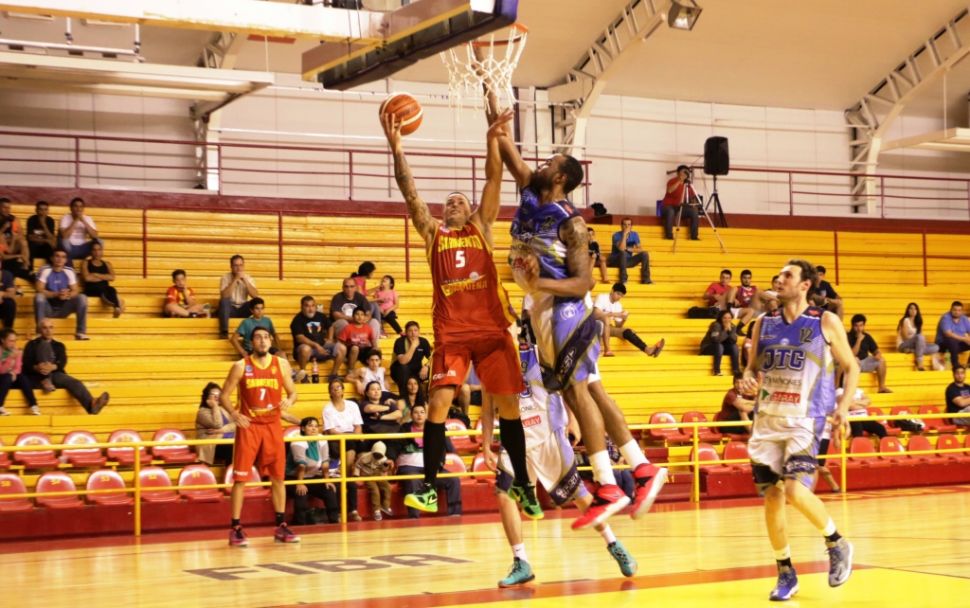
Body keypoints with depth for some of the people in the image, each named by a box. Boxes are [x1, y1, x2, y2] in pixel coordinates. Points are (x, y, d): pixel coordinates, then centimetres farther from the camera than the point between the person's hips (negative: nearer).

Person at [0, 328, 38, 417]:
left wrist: (13, 372, -22)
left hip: (12, 378, 4)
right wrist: (11, 358, -30)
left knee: (23, 377, -25)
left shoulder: (16, 351, 2)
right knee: (7, 377, -34)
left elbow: (18, 368, 0)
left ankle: (33, 406, -29)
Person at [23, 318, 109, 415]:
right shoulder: (32, 345, 14)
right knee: (45, 345, -19)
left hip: (54, 375, 2)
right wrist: (36, 367, -26)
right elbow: (26, 364, -1)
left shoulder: (59, 346, 21)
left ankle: (91, 405, -59)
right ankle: (46, 382, -37)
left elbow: (62, 363, 2)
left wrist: (53, 367, -24)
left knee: (74, 382, -30)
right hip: (36, 377, -2)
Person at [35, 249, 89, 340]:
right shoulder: (45, 271, -8)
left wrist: (67, 295, -28)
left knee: (82, 297, -20)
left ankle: (80, 332, -18)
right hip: (48, 309, -2)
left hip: (64, 308, 2)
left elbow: (75, 291, -4)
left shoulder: (69, 271, 0)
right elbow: (40, 290, -16)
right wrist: (56, 294, -30)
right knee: (39, 297, -32)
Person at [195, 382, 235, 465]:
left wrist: (221, 430, -13)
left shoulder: (225, 409, 22)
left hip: (229, 442, 6)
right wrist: (215, 407, -6)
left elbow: (235, 425, 5)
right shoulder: (203, 412, 2)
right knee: (233, 449, -34)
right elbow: (217, 425, -14)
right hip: (213, 446, -6)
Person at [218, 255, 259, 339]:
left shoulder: (248, 278, 2)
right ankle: (224, 332, -34)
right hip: (230, 309, -2)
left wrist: (245, 280, -18)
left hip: (243, 310, 2)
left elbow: (256, 296, -13)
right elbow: (224, 296, -23)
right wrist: (235, 280, -23)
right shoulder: (226, 278, -7)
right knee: (224, 301, -34)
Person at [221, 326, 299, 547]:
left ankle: (281, 526, 17)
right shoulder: (241, 366, -4)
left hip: (273, 426, 3)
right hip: (248, 427, -3)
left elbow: (293, 392, 9)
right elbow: (224, 395, -1)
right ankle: (236, 528, 0)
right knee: (240, 478, -4)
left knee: (278, 477, 7)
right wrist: (234, 414, -18)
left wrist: (288, 401, -14)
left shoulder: (281, 364, 3)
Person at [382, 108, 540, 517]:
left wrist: (492, 140, -9)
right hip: (451, 332, -1)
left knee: (508, 404, 4)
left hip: (492, 328, 1)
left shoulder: (481, 227, 14)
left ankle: (522, 483, 16)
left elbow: (494, 181, 4)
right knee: (439, 402, -12)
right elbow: (409, 191, 4)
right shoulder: (432, 232, 14)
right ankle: (429, 486, -6)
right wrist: (395, 146, -6)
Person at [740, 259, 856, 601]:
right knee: (771, 497, 3)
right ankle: (786, 573, 17)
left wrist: (843, 407, -8)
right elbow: (753, 368, 17)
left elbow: (851, 367, 4)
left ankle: (837, 544, 6)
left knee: (795, 490, -20)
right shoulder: (764, 324, 8)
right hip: (768, 420, 5)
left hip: (805, 421, -4)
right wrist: (748, 381, -6)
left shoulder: (826, 323, -2)